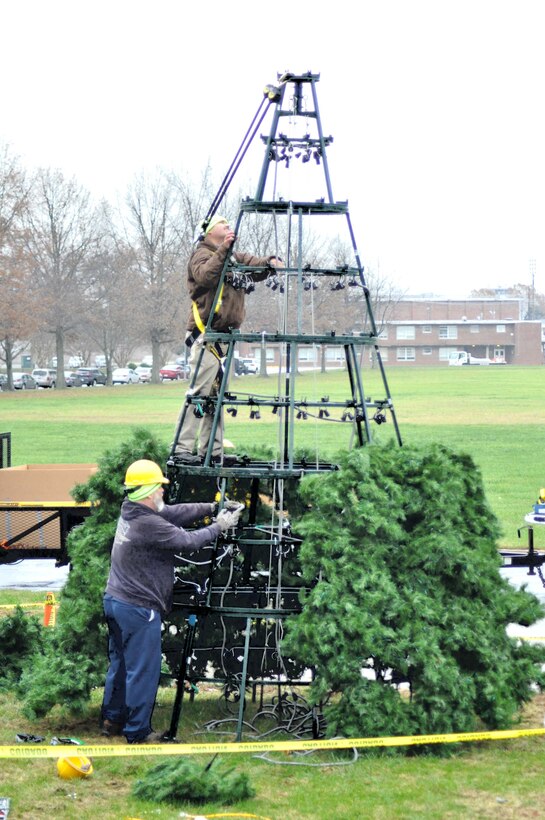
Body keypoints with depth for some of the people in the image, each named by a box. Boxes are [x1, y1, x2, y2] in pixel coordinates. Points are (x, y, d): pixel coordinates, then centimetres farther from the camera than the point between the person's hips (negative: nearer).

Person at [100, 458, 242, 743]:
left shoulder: (130, 512, 5)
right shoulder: (149, 524, -24)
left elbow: (174, 512, 10)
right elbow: (188, 541, -18)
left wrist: (212, 507, 6)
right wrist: (218, 527, -3)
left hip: (115, 600, 10)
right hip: (138, 608, -10)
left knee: (119, 664, 20)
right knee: (143, 670, 2)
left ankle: (112, 719, 30)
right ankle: (137, 731, 10)